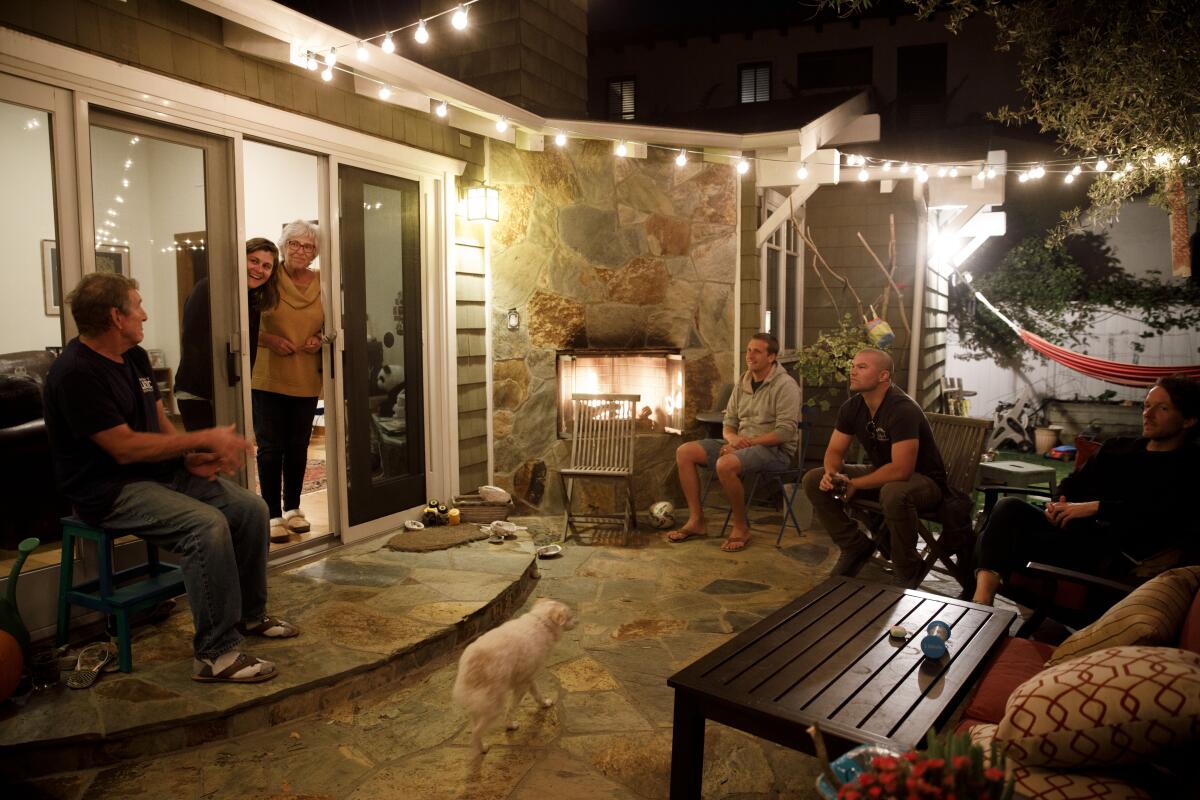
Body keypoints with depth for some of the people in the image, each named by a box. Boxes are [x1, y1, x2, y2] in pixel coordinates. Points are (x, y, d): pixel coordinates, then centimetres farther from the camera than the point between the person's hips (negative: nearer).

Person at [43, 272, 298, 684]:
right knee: (207, 526, -30)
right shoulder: (76, 373, -19)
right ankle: (216, 654, -22)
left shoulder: (136, 357, 10)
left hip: (160, 471, 9)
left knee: (251, 509, -4)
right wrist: (205, 439, -19)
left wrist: (191, 457, -6)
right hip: (109, 489, -9)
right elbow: (124, 447, -23)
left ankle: (250, 614, 15)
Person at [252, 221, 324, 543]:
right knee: (271, 448, 1)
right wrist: (269, 340, -18)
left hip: (307, 380, 3)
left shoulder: (321, 282, 5)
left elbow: (329, 324, 17)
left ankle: (292, 508, 26)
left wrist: (319, 339, -3)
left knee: (298, 446, 12)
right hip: (268, 379, -3)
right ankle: (273, 515, 10)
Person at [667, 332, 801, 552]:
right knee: (684, 452, -6)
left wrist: (748, 442, -21)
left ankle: (741, 528, -14)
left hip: (775, 450, -8)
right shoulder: (743, 383, 12)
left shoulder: (785, 385, -11)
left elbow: (785, 432, -18)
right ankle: (696, 520, -2)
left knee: (725, 464, -36)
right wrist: (733, 439, -10)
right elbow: (728, 423, 15)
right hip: (741, 444, 8)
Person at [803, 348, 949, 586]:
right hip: (881, 474, 8)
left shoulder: (903, 410, -27)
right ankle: (856, 547, 5)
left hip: (925, 481, -8)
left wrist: (855, 484, -25)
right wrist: (831, 474, -19)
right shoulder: (852, 407, -2)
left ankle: (906, 571, -17)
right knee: (814, 480, -6)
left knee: (894, 493, -43)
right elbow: (835, 450, 4)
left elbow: (901, 470, -33)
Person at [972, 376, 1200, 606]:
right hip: (1072, 527, 6)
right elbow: (1075, 482, 23)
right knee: (1010, 506, -27)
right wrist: (1060, 504, 0)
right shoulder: (1117, 446, 27)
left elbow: (1161, 515, -11)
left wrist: (1097, 507, -16)